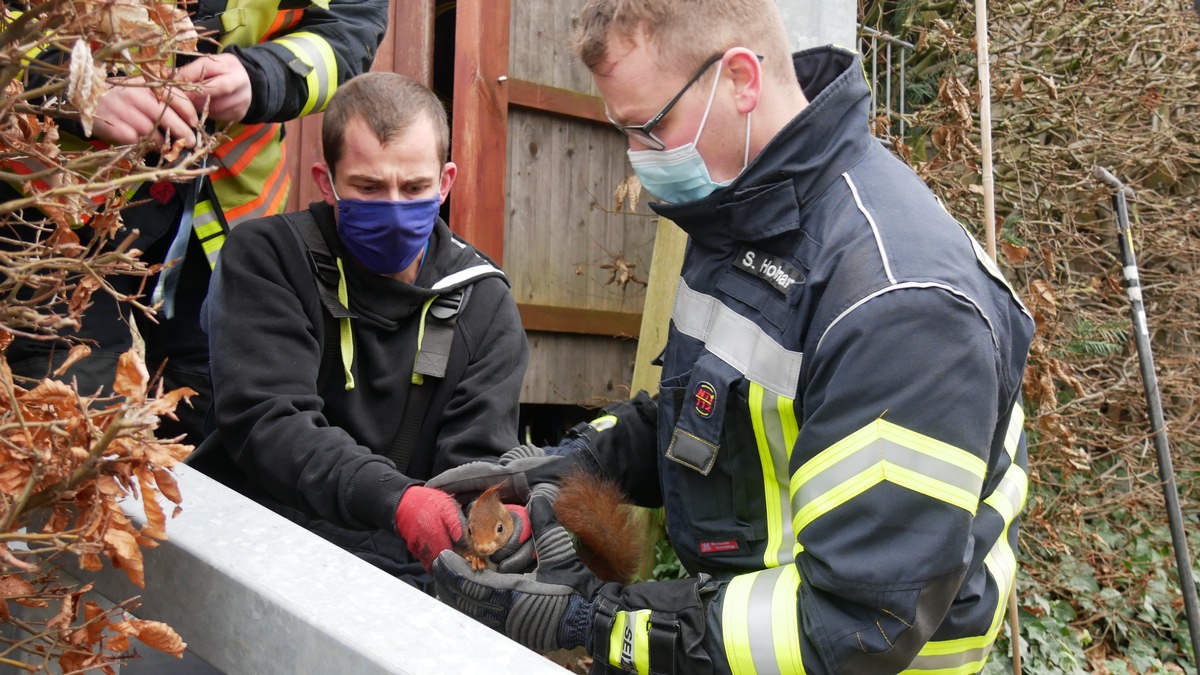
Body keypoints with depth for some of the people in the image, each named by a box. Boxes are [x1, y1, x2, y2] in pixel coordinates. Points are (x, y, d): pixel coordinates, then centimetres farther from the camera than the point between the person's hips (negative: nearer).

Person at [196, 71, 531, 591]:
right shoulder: (265, 258, -3)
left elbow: (477, 459, 0)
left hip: (401, 569, 2)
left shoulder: (483, 303, 6)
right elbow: (267, 422, -16)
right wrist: (394, 498, -33)